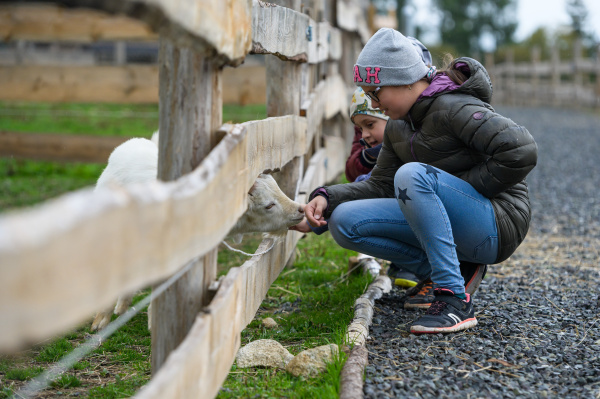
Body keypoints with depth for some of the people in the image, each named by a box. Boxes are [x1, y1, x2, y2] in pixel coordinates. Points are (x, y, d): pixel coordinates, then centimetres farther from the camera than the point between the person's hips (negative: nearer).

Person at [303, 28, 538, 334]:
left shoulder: (453, 108, -16)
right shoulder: (398, 126, 10)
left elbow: (522, 150, -26)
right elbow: (380, 185, 12)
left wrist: (464, 188, -17)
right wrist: (326, 197, -4)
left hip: (495, 224, -8)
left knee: (412, 175, -33)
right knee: (344, 222, -5)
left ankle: (455, 300, -30)